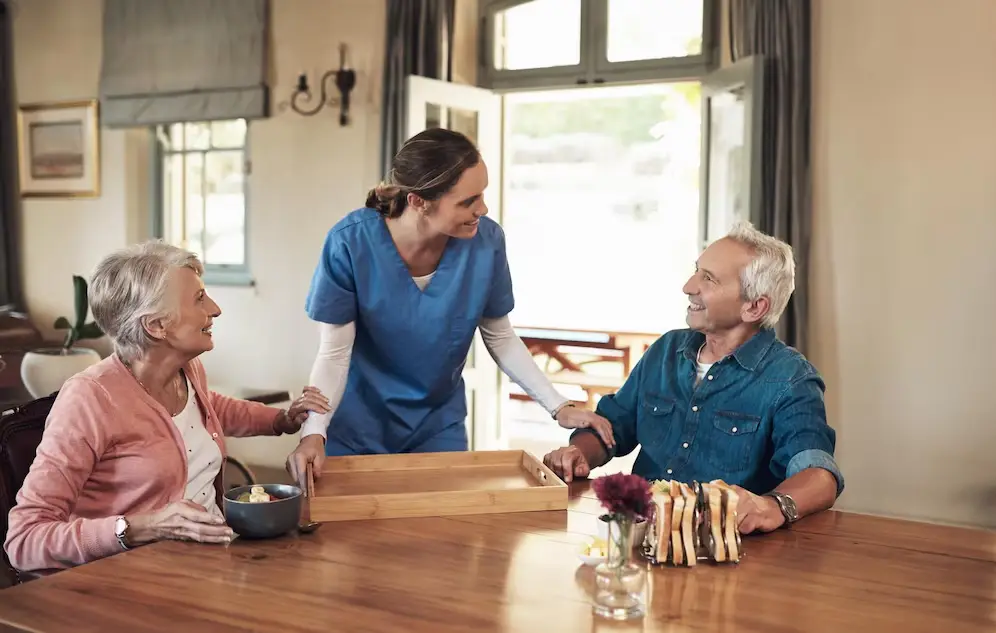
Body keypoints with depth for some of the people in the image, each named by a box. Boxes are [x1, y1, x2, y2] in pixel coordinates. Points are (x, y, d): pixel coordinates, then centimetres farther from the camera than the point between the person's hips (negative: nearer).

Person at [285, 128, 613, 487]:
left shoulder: (486, 241, -18)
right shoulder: (351, 242, -24)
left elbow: (500, 338, -3)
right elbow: (334, 354, -18)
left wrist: (558, 407, -10)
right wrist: (314, 432, -33)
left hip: (438, 427, 2)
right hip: (355, 430, -2)